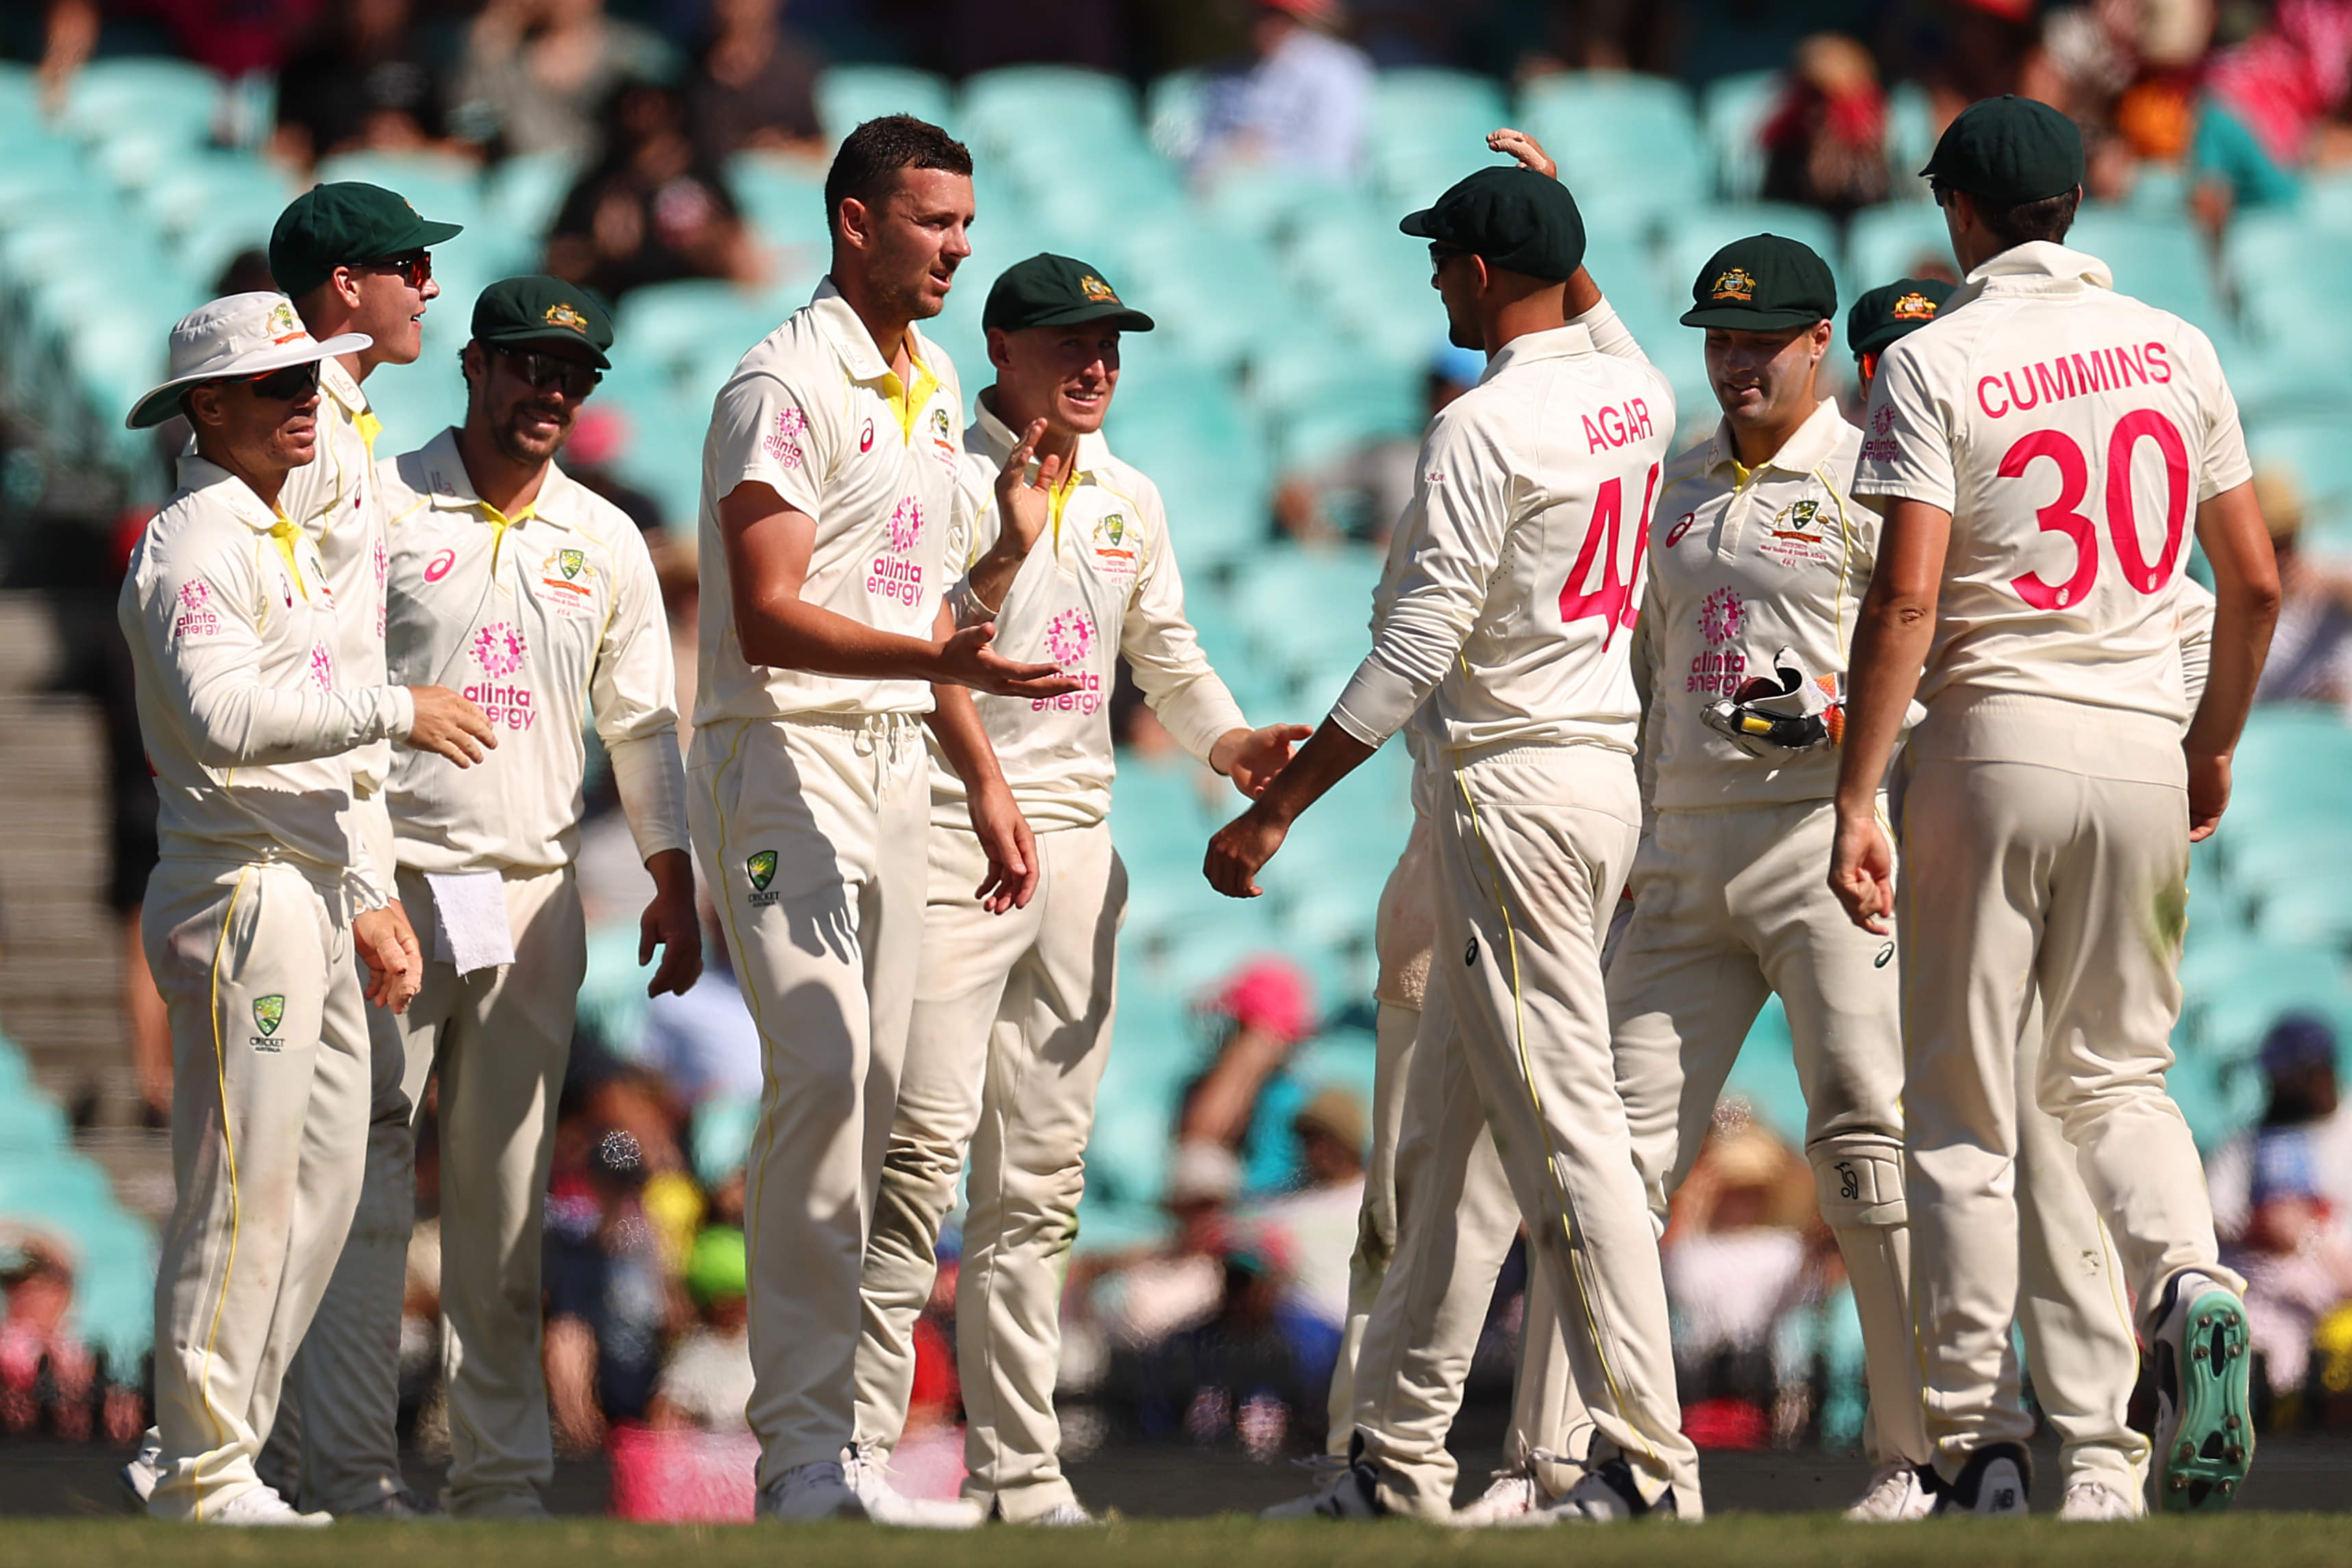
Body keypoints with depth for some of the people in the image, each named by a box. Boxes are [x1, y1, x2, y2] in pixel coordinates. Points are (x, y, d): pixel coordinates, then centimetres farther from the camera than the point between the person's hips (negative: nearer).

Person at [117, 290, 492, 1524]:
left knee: (322, 1187, 10)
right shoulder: (195, 543, -10)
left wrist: (367, 900, 22)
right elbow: (220, 716, -25)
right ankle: (200, 1471, -4)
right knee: (241, 1193, -8)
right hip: (237, 899, -10)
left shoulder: (286, 543, 21)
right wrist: (394, 710, -19)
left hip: (312, 900, 10)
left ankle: (203, 1456, 15)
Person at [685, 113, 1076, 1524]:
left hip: (896, 761, 9)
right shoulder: (789, 386, -12)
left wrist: (983, 773, 22)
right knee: (825, 1067, -19)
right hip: (786, 758, -9)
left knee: (873, 1094, 5)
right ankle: (802, 1445, -19)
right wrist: (939, 658, -31)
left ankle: (830, 1439, 9)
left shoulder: (934, 386, 16)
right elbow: (768, 617, -19)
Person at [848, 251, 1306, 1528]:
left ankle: (1020, 1466, 10)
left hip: (1078, 842, 7)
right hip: (951, 838, -7)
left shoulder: (1130, 501, 16)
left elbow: (1165, 655, 22)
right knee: (924, 1146, -15)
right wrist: (1007, 556, -22)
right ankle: (857, 1448, -14)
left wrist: (1223, 740, 3)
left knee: (1043, 1171, 7)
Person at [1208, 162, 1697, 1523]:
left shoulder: (1484, 429, -15)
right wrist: (1559, 230, 32)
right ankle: (1386, 1466, 17)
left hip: (1514, 785, -9)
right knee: (1440, 1122, 14)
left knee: (1564, 1128, -10)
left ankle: (1650, 1462, -13)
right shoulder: (1643, 399, 10)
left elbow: (1414, 652, -19)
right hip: (1609, 772, 9)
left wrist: (1277, 810, -16)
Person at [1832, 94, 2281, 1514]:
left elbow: (1906, 598, -15)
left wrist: (1857, 801, -15)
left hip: (1994, 743, -4)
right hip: (2143, 749, 4)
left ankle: (1978, 1441, 0)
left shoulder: (1936, 363, -7)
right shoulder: (2173, 348, 6)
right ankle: (2192, 1290, -13)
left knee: (1961, 1108, 3)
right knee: (2117, 1073, 17)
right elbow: (2255, 580, 8)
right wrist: (2214, 745, 23)